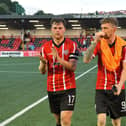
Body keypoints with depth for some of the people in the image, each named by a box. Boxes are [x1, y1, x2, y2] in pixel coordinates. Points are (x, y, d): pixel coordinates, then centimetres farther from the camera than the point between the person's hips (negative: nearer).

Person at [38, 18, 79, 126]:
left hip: (68, 88, -3)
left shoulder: (72, 45, -3)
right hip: (52, 89, 3)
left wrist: (58, 58, -26)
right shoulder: (45, 47, 4)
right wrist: (43, 63, -23)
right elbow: (42, 71, 1)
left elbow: (73, 67, -13)